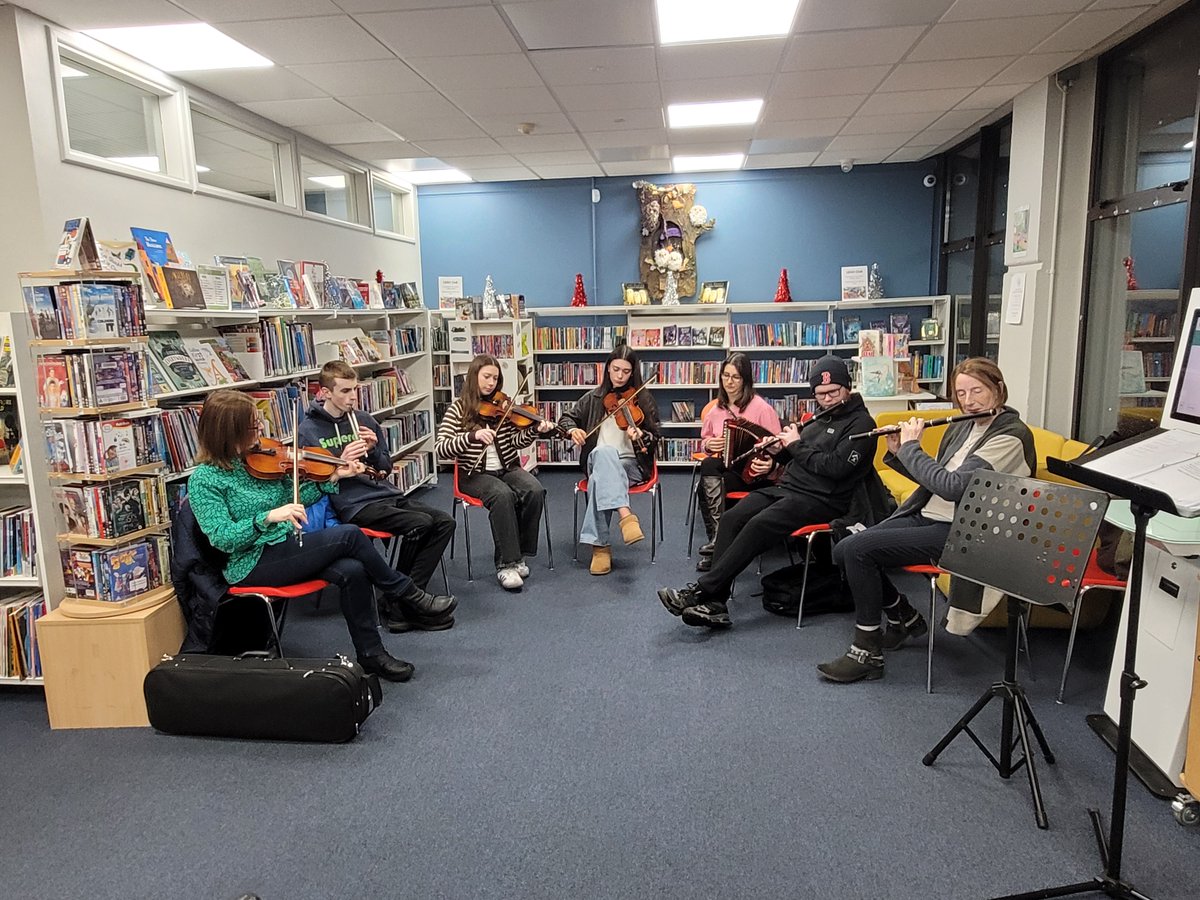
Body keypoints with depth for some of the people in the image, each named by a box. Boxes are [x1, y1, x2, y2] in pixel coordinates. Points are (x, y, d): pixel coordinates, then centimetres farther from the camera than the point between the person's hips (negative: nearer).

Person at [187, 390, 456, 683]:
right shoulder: (203, 480, -11)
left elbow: (293, 499, 13)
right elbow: (221, 538, -19)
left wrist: (332, 478, -1)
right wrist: (268, 517, -33)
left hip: (286, 548, 6)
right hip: (253, 566, -6)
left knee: (352, 571, -22)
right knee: (349, 534, -23)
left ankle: (371, 654, -7)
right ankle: (408, 595, -3)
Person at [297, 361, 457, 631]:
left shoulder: (365, 419, 13)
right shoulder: (309, 431, -3)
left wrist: (374, 450, -3)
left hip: (386, 493, 7)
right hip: (354, 505, -7)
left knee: (445, 522, -11)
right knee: (419, 524, -26)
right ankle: (397, 604, -10)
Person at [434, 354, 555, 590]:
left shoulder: (503, 406, 7)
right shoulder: (458, 409, -3)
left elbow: (517, 440, -4)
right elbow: (441, 449, -13)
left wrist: (535, 430, -24)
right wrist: (473, 435, -28)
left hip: (508, 469, 4)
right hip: (474, 474, -3)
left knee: (535, 491, -26)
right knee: (503, 495, -34)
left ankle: (518, 554, -10)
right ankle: (506, 563, -25)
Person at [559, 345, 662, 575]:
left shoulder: (643, 399, 5)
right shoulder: (594, 398, 11)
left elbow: (656, 437, 3)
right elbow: (567, 418, 16)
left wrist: (641, 436, -21)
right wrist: (573, 429, -8)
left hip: (632, 464, -1)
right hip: (598, 460, 1)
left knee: (600, 478, -37)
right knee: (605, 451, -39)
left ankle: (600, 545, -39)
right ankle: (625, 514, -53)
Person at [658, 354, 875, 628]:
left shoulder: (861, 423, -3)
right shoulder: (823, 416, 21)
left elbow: (836, 467, -16)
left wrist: (797, 445, -7)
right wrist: (782, 447, 5)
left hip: (821, 499, -8)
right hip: (787, 487, 8)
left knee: (759, 525, -30)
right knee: (731, 519, -16)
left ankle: (700, 591, -29)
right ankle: (714, 605, -24)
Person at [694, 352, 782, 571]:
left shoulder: (761, 408, -4)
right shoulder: (717, 408, 13)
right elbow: (705, 439, 27)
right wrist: (709, 443, 2)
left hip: (752, 472, -5)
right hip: (722, 467, 5)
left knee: (709, 467, -31)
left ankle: (716, 539, -25)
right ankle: (719, 542, -25)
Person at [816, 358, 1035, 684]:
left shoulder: (1011, 436, -14)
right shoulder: (961, 427, 11)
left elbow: (953, 486, -25)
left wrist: (912, 447, -13)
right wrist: (898, 453, 3)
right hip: (925, 517, 9)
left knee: (858, 549, -22)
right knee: (843, 550, -5)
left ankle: (867, 652, -9)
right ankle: (906, 619, 16)